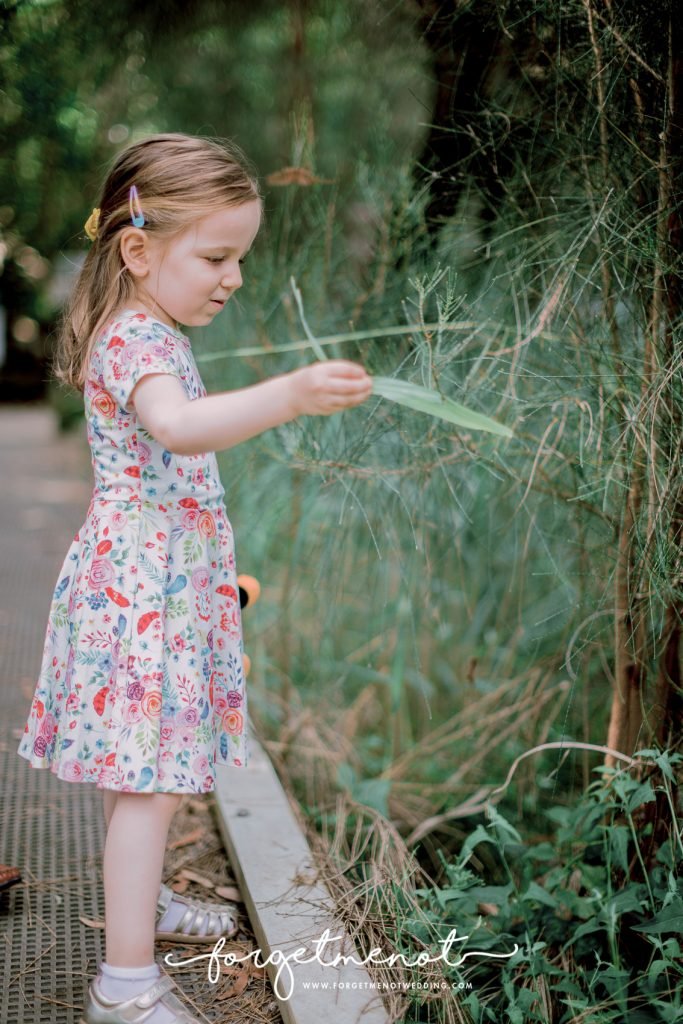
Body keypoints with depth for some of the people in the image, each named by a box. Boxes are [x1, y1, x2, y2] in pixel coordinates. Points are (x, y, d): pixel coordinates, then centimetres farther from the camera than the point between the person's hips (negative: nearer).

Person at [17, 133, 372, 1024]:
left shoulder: (143, 334, 14)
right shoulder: (137, 341, -20)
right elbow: (177, 425, -42)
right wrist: (288, 397, -56)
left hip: (161, 578, 10)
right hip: (142, 585, -10)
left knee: (140, 771, 21)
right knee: (150, 779, -7)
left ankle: (138, 903, 38)